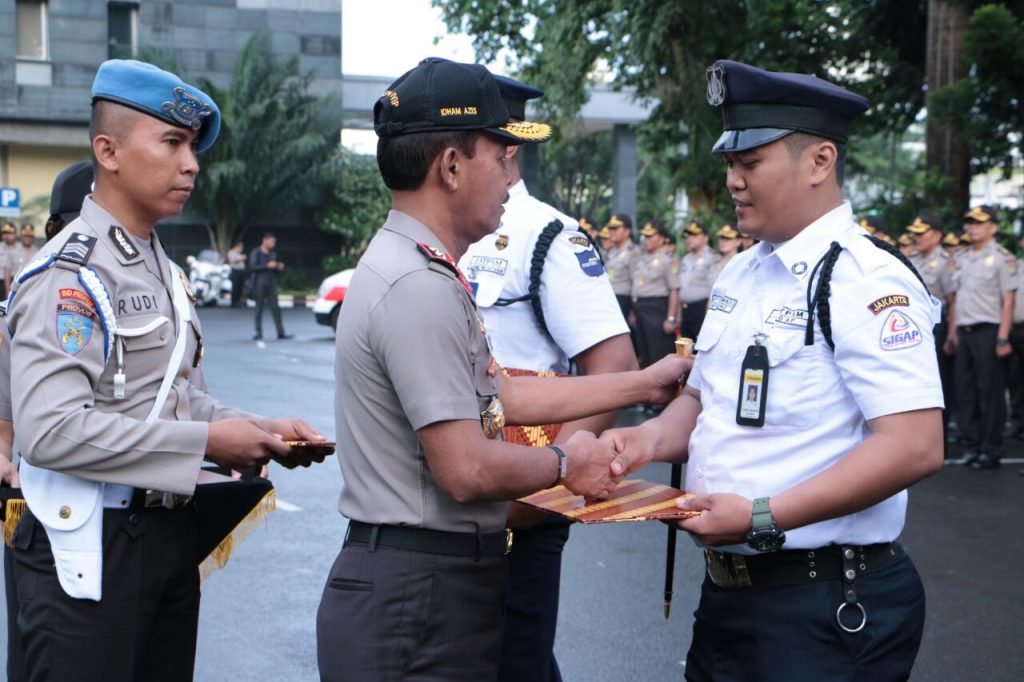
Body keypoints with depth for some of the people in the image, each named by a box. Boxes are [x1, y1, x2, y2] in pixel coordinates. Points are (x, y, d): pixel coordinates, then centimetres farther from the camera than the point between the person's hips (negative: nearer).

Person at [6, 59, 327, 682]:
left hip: (170, 531, 8)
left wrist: (256, 430, 1)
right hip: (93, 543, -8)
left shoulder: (165, 271, 14)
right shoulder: (70, 276, -15)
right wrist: (205, 442, -21)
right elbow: (50, 430, -25)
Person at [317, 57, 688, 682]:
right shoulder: (421, 288, -21)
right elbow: (467, 469, -24)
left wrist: (643, 385, 19)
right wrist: (565, 463, -6)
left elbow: (499, 395, 17)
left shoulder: (408, 268, 13)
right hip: (418, 605, -10)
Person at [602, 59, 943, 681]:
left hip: (825, 611, -8)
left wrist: (763, 517, -25)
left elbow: (915, 447, -25)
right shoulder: (740, 275, 10)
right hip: (729, 591, 8)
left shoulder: (863, 280, -16)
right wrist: (650, 438, 0)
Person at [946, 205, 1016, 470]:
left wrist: (1002, 339, -15)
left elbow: (1008, 301, -10)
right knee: (966, 391, 9)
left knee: (990, 393, -1)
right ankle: (971, 445, 18)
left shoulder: (1002, 258, -5)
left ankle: (991, 450, 5)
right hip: (964, 332, 7)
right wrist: (953, 333, 14)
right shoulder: (962, 259, 15)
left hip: (988, 331, -7)